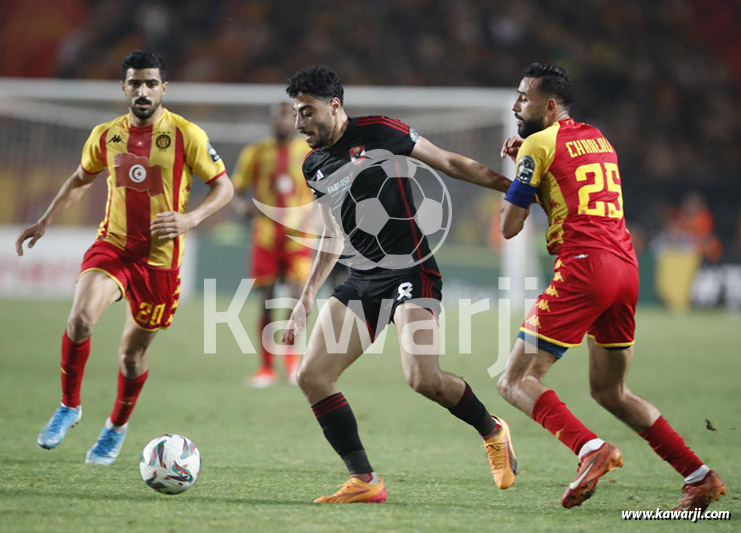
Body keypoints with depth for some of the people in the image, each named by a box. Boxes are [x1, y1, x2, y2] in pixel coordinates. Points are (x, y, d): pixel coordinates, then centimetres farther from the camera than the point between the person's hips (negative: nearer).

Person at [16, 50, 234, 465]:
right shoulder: (106, 136, 4)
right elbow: (81, 179, 22)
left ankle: (117, 427, 36)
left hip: (159, 258, -2)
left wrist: (190, 219, -20)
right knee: (80, 319, -26)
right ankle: (70, 406, -5)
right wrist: (45, 222, 14)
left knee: (133, 354, 8)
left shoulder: (187, 135, -9)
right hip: (112, 245, 2)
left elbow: (224, 186, -3)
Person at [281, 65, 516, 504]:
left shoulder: (378, 133, -6)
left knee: (423, 379, -24)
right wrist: (305, 302, 20)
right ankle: (365, 481, -1)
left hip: (410, 274, -7)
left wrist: (512, 185, -4)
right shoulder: (314, 167, 14)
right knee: (312, 376, -7)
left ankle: (492, 431, 6)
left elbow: (450, 163, -1)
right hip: (361, 283, 7)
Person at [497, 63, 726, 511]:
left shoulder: (539, 144, 0)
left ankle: (591, 450, -26)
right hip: (626, 266, 8)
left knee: (517, 381, -5)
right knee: (610, 392, 20)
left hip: (583, 265, -8)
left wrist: (517, 173, 18)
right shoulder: (598, 139, 22)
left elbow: (510, 227, 0)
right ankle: (699, 475, 11)